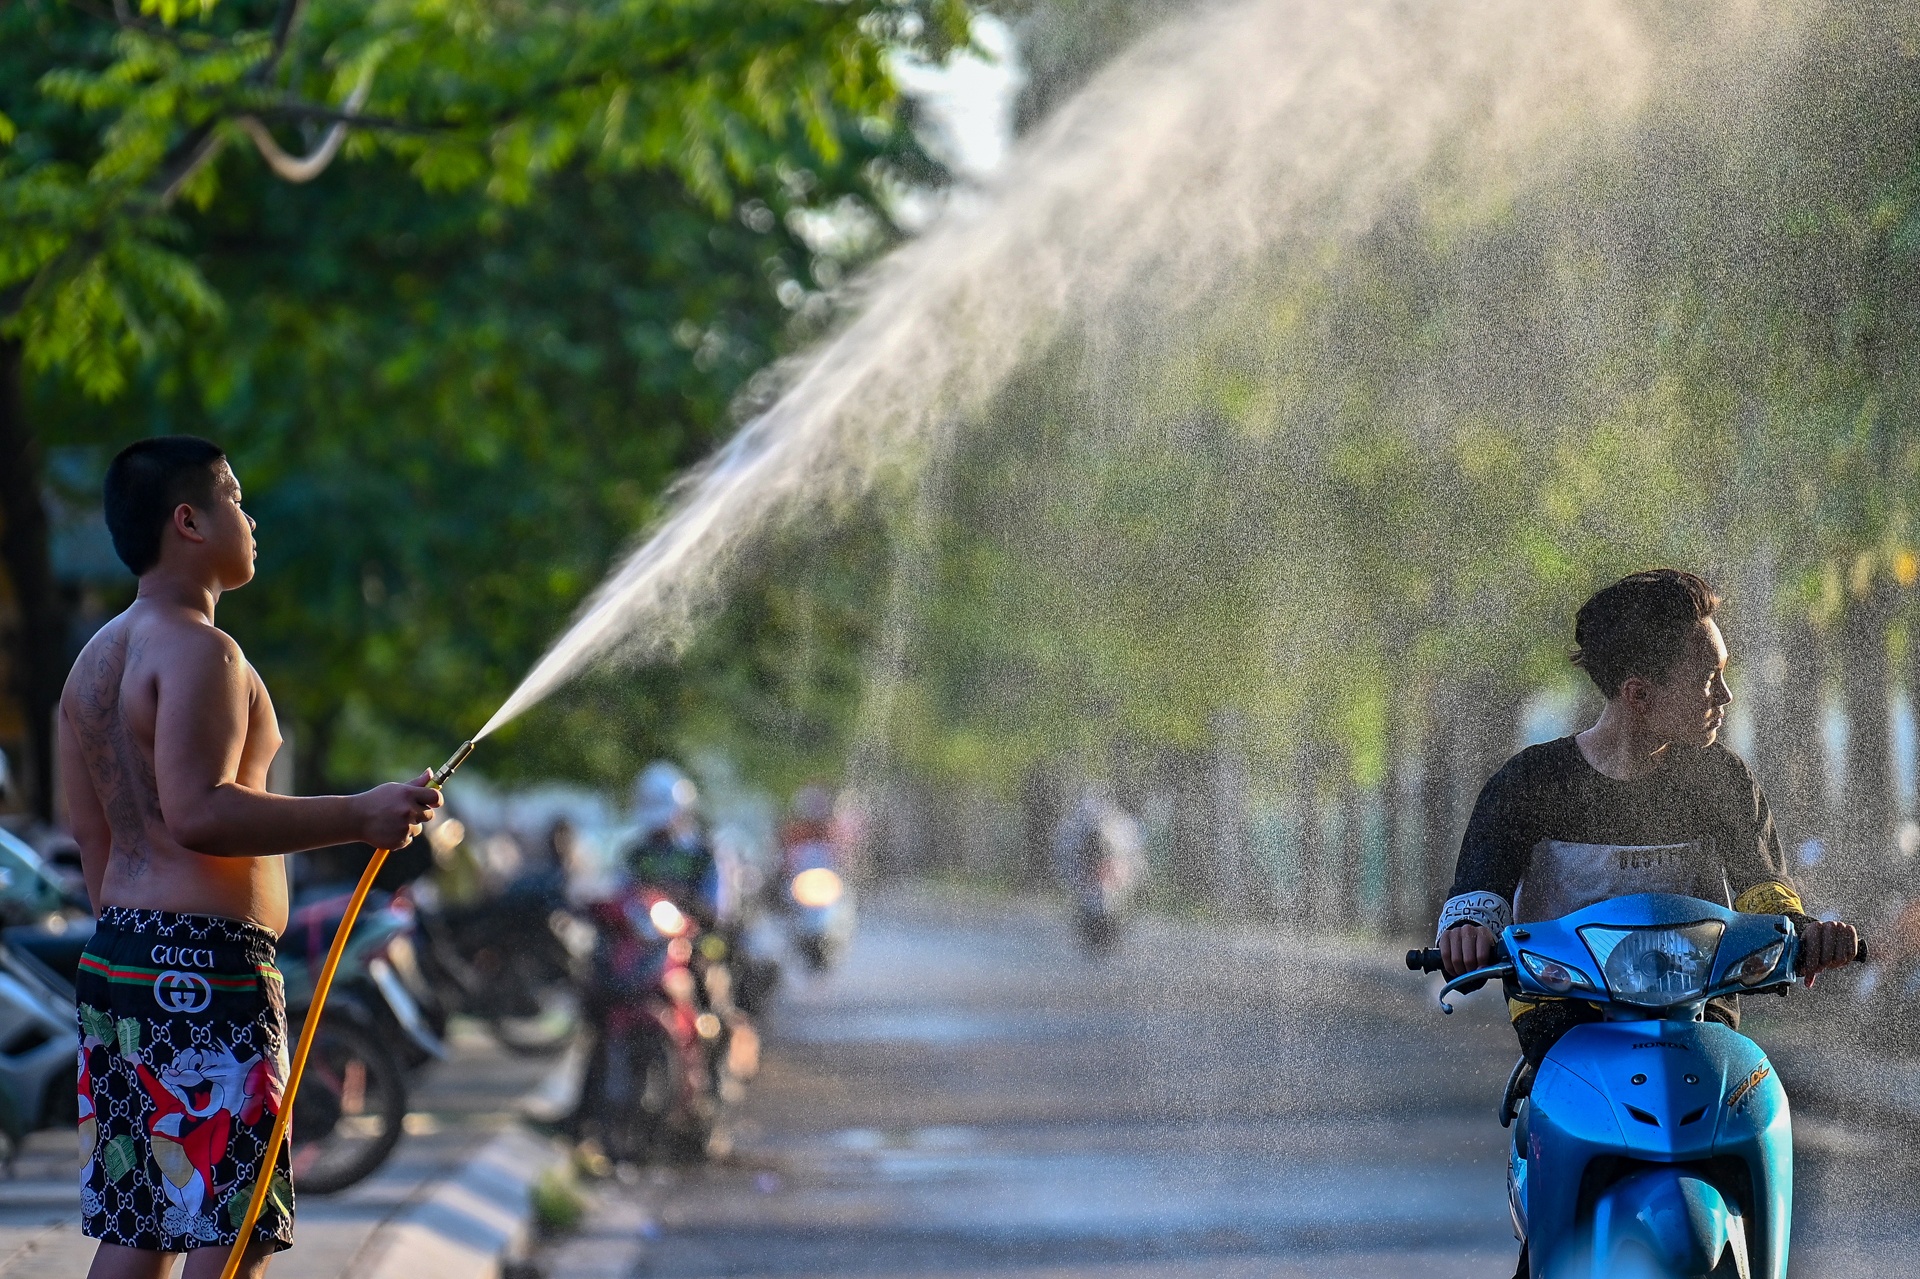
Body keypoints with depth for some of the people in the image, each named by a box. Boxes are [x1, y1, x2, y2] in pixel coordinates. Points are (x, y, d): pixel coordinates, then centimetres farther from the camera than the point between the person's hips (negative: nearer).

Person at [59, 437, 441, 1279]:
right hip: (205, 960, -10)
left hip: (115, 957, 10)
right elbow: (199, 814, -24)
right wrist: (358, 817, -21)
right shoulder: (198, 650, -12)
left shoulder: (96, 658, 17)